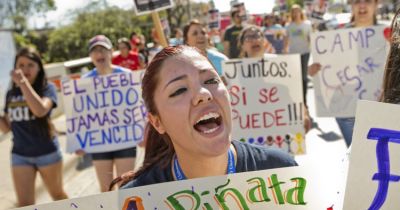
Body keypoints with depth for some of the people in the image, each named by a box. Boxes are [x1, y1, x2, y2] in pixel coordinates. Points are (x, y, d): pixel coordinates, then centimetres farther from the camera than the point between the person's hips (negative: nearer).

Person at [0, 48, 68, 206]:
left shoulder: (47, 88, -8)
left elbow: (41, 110, -30)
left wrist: (23, 82, -28)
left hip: (47, 152, -3)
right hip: (20, 155, 3)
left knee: (57, 195, 18)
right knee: (24, 204, 1)